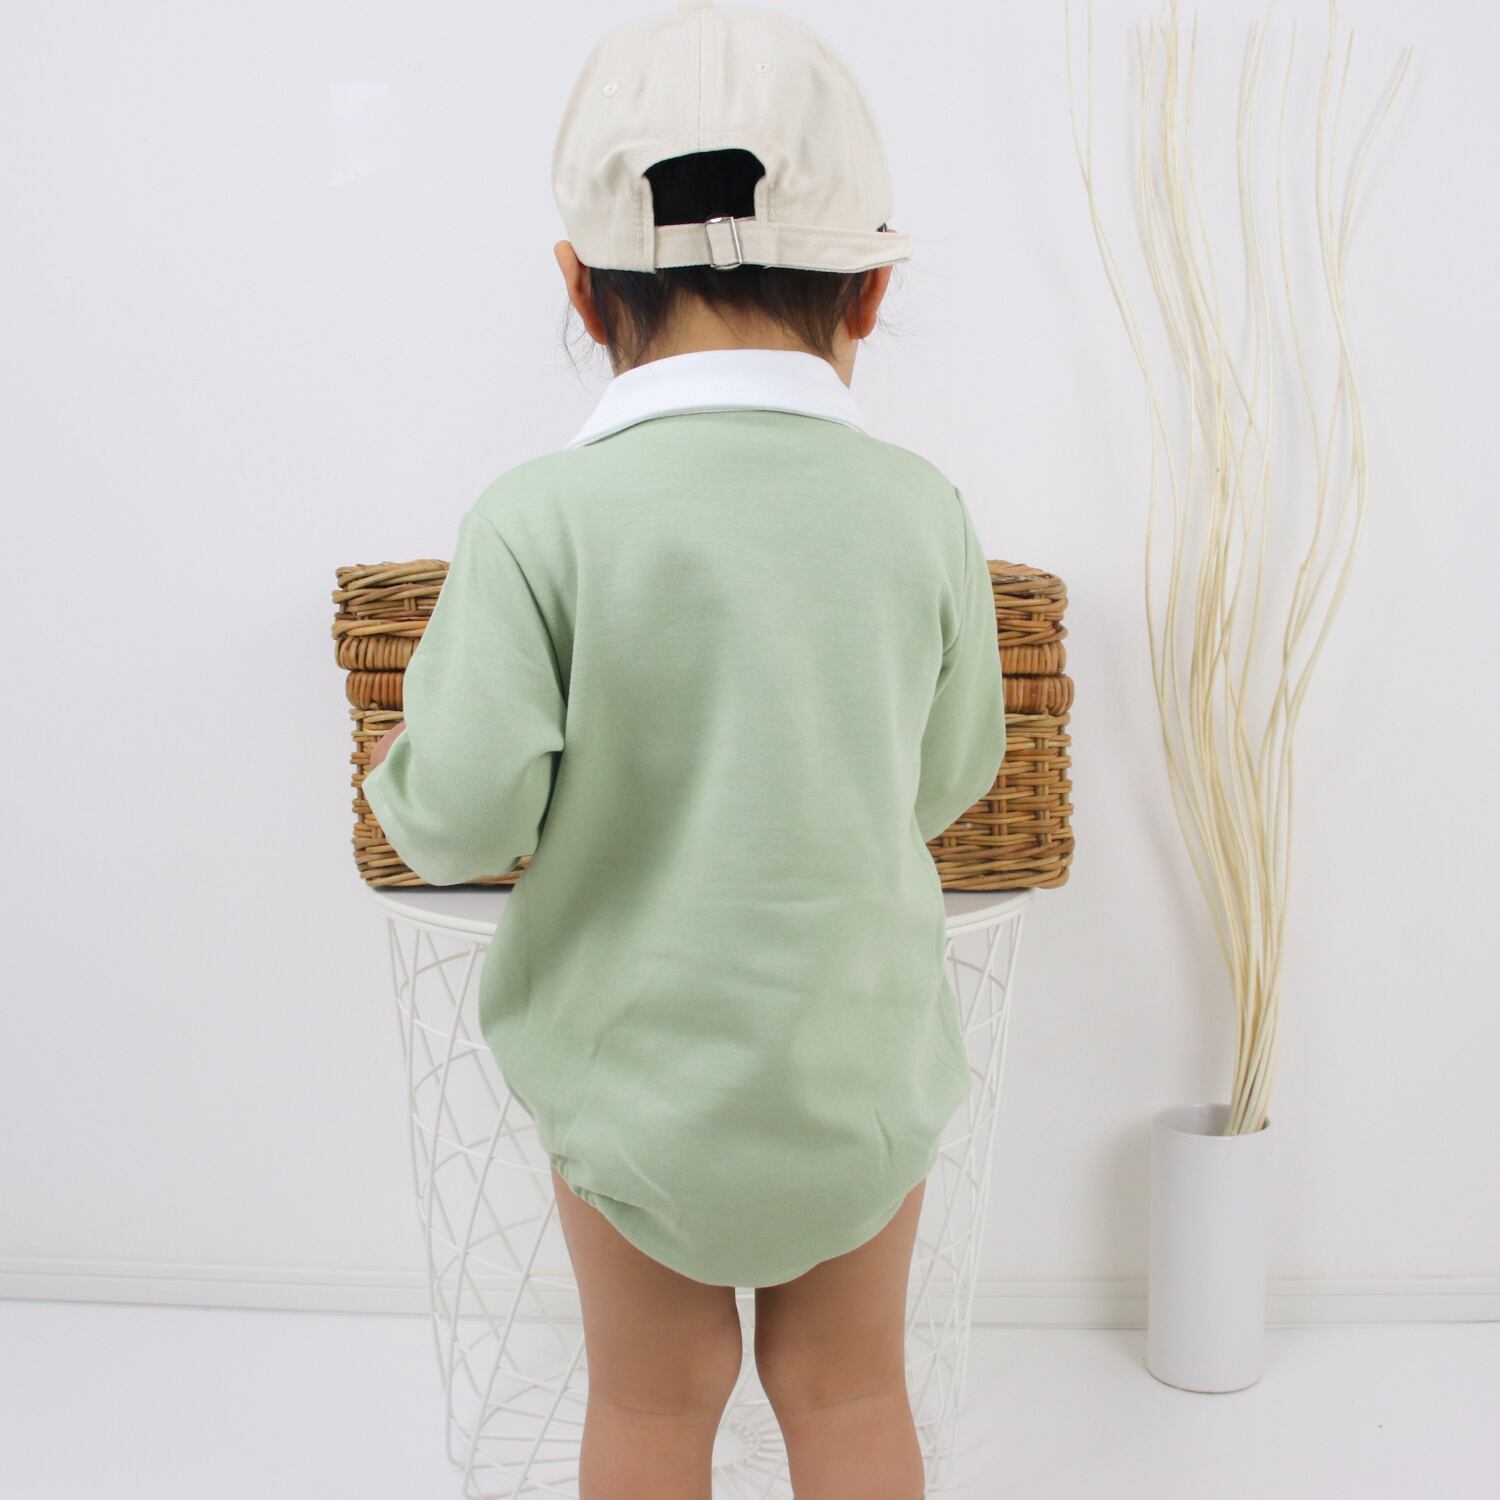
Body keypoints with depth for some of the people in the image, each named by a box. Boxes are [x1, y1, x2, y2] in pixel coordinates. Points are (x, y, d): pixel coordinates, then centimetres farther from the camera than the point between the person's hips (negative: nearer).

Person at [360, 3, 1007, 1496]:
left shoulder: (536, 520, -18)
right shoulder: (920, 508, -9)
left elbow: (463, 820, -19)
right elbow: (948, 783, 1)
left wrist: (399, 755, 3)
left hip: (637, 1053, -1)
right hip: (861, 1055, 2)